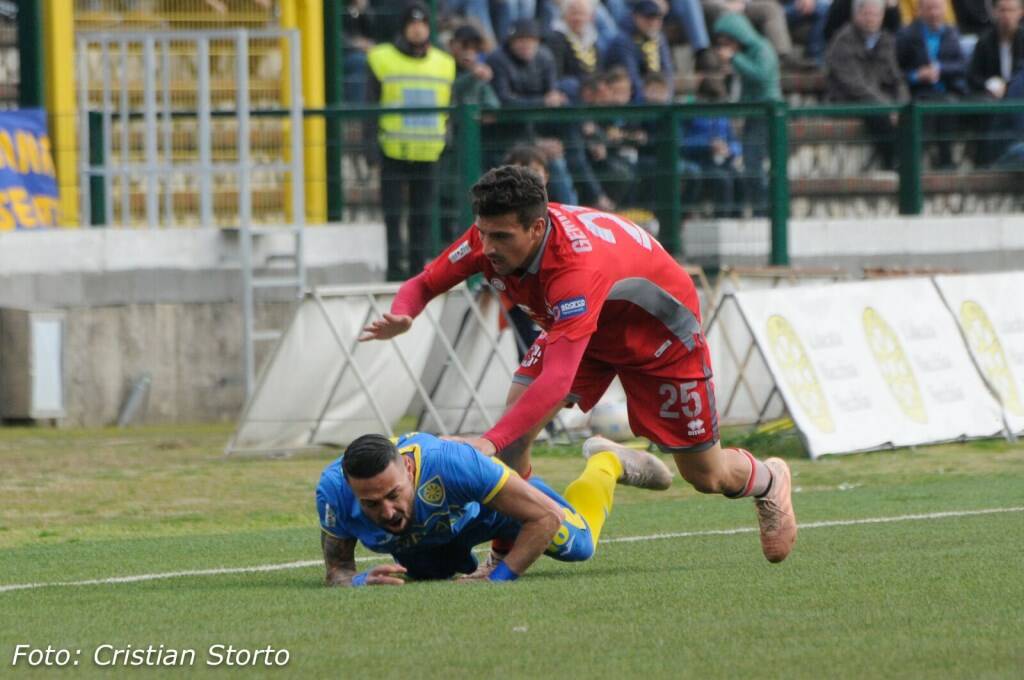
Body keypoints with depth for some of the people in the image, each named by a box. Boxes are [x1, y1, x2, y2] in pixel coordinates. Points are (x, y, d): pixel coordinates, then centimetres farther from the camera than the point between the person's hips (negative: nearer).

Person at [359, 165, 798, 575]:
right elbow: (423, 285, -13)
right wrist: (400, 317, -38)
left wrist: (490, 441, -63)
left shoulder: (576, 266, -47)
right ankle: (505, 552, -9)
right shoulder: (488, 238, -27)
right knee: (517, 415, -20)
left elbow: (558, 379, -54)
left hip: (660, 331, -6)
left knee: (705, 476, 6)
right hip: (577, 326, 6)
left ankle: (768, 481, 41)